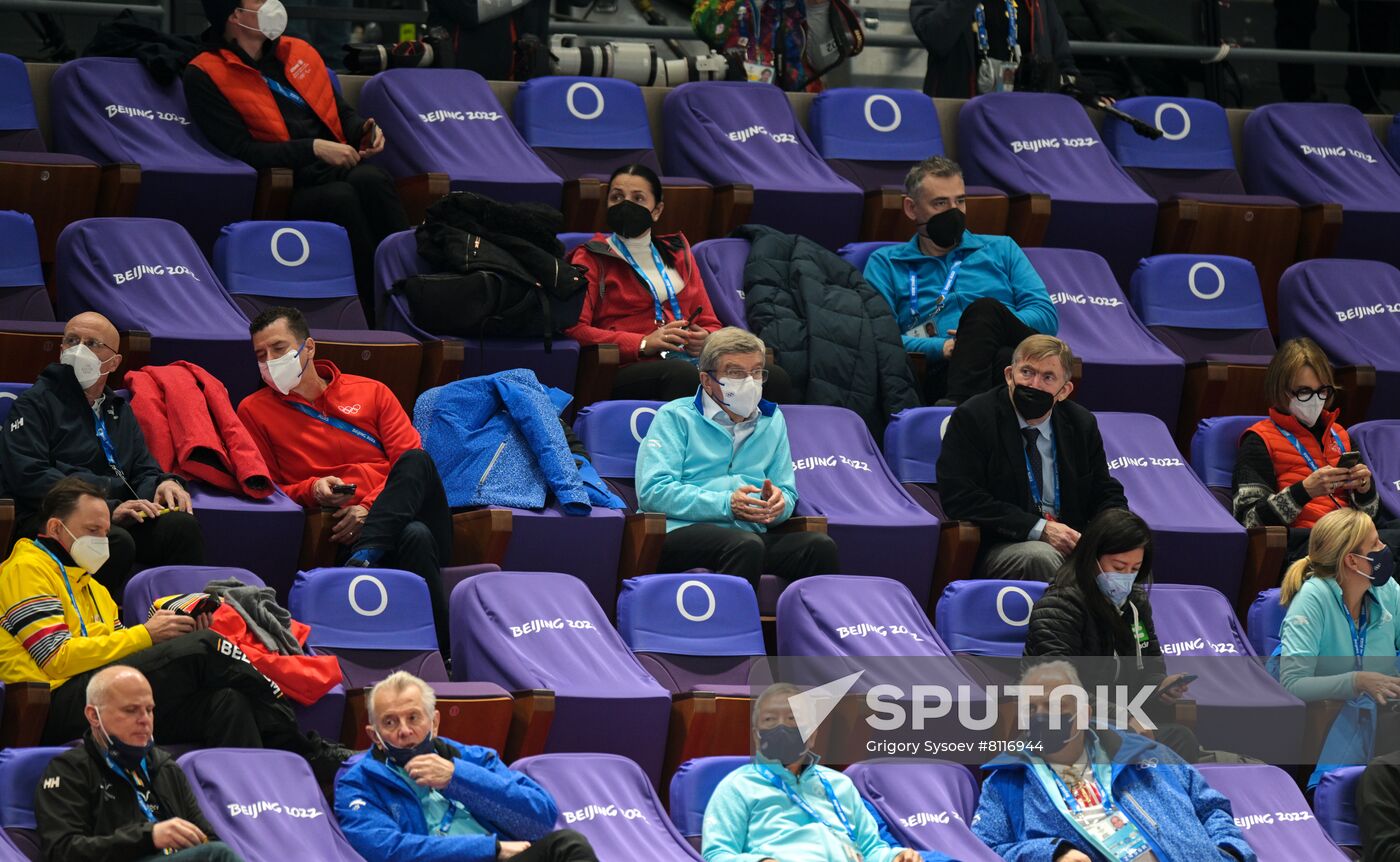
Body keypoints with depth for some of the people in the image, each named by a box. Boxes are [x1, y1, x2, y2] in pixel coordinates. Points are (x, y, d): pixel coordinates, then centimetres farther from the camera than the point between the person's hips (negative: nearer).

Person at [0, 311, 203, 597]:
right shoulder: (36, 402, 0)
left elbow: (143, 470, 26)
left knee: (182, 526, -23)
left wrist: (164, 484, -3)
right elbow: (29, 477, -13)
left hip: (116, 517, 6)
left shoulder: (119, 409, 23)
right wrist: (107, 509, -18)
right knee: (116, 542, -38)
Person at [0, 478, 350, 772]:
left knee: (225, 702, -19)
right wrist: (145, 634, -8)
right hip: (62, 703, -9)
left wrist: (172, 636, 0)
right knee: (202, 648, -21)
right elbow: (58, 659, -11)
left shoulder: (91, 587, 32)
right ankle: (304, 751, -13)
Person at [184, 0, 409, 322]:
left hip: (338, 169, 5)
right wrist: (314, 148, -16)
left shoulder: (298, 52, 20)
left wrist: (363, 128, 5)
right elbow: (240, 150, -9)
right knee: (340, 198, -35)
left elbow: (343, 113, 29)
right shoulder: (205, 76, 1)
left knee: (371, 180, -31)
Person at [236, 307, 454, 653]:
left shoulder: (371, 392, 20)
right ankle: (447, 653, -42)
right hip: (334, 534, -3)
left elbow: (410, 459, 9)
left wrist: (370, 508, -9)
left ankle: (363, 559, -46)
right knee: (415, 537, -38)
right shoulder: (255, 410, 18)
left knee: (415, 462, -33)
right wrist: (311, 491, -8)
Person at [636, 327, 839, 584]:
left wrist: (779, 502, -5)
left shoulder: (772, 422, 23)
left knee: (820, 545, -25)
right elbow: (652, 491, -6)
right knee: (746, 545, -38)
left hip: (750, 531, 5)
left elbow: (788, 493, 22)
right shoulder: (675, 417, 6)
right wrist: (726, 504, -14)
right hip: (681, 532, -5)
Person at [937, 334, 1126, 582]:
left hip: (1070, 541, 4)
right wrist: (1039, 529, -18)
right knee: (1040, 557, -37)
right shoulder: (971, 418, -2)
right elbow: (959, 498, -12)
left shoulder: (1082, 424, 13)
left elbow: (1107, 495, 20)